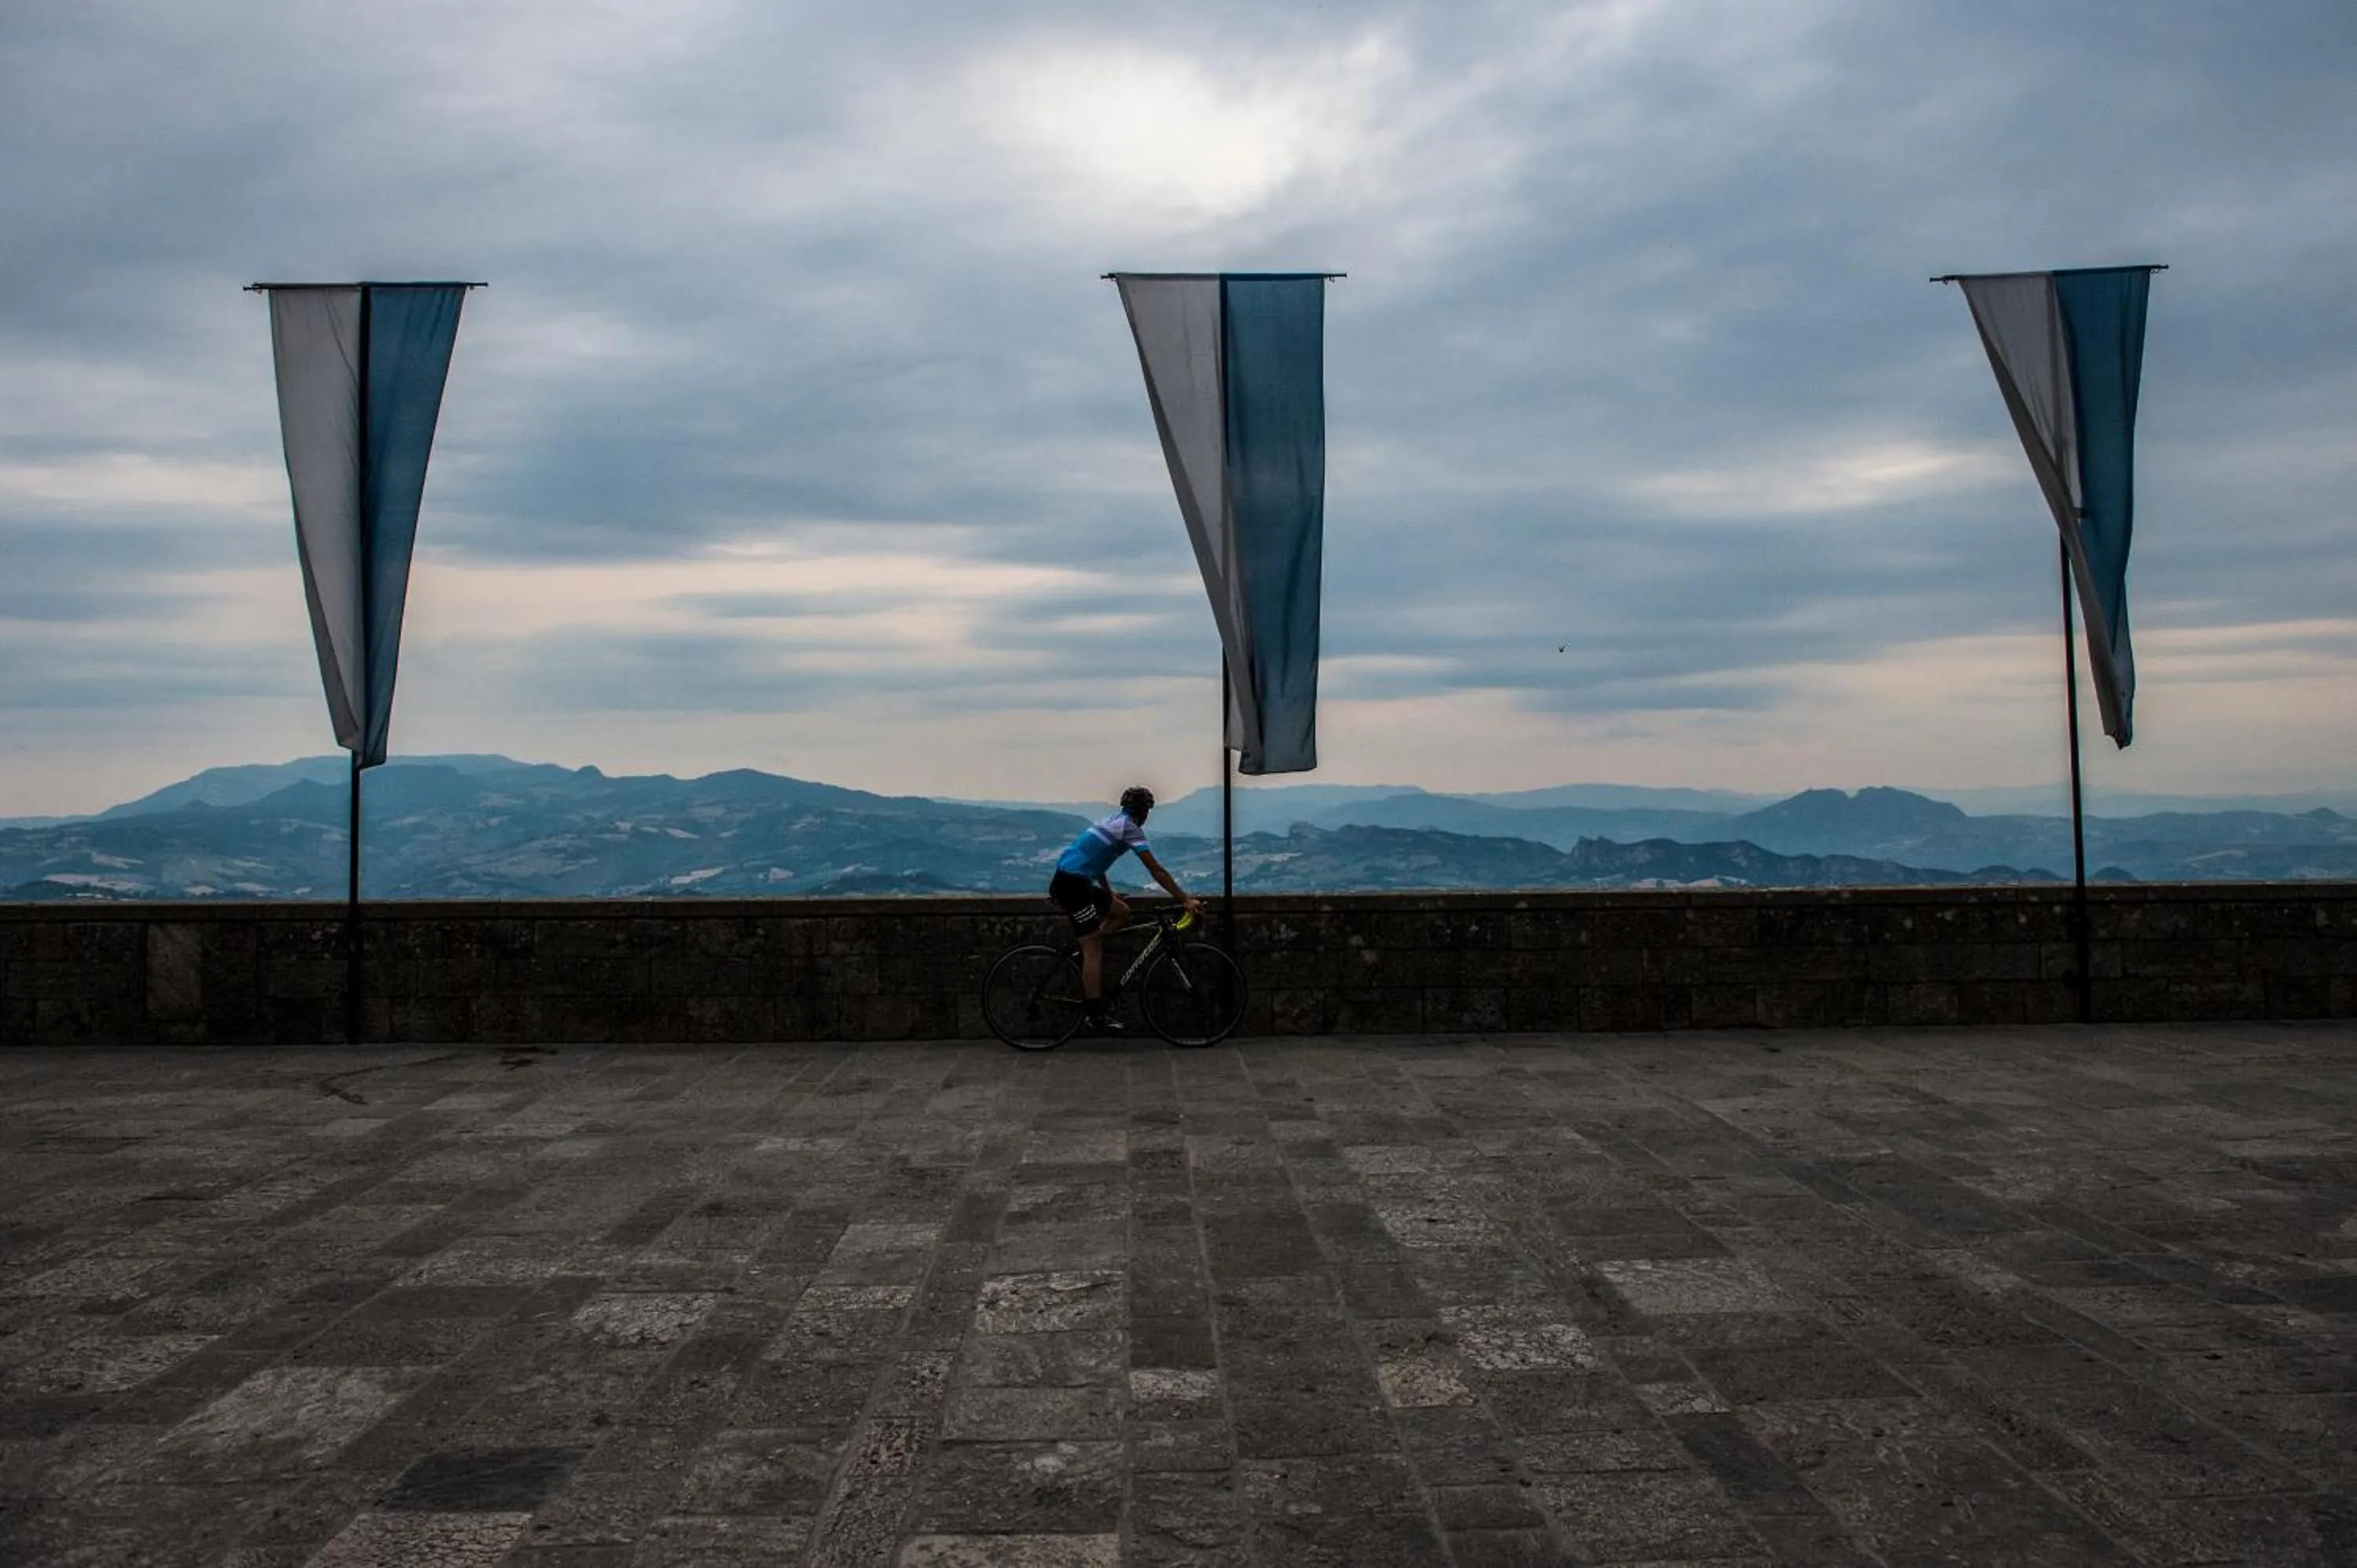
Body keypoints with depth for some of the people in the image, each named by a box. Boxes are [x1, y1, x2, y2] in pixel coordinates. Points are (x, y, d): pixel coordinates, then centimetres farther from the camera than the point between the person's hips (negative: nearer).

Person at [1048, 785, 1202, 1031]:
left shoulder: (1112, 822, 20)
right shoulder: (1130, 828, -7)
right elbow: (1156, 871, -11)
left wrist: (1108, 892, 44)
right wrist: (1186, 900, -10)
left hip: (1068, 882, 9)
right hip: (1072, 884, -9)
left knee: (1121, 912, 17)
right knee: (1093, 949, -6)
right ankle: (1094, 1015, -5)